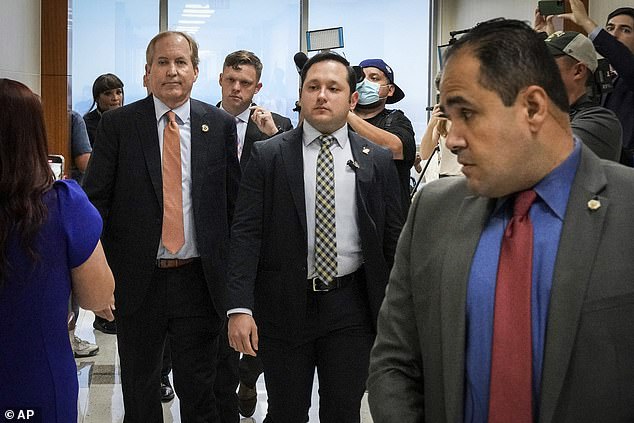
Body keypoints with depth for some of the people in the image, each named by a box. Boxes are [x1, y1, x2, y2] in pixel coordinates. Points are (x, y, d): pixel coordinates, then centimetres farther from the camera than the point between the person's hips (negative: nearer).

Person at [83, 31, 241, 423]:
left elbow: (234, 200, 5)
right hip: (137, 281, 0)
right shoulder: (117, 124, -2)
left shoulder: (220, 125, 2)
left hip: (200, 281, 0)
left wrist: (231, 269, 2)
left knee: (199, 389, 11)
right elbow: (95, 200, -1)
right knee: (139, 390, 16)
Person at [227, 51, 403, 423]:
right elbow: (246, 234, -6)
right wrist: (240, 307, -15)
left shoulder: (378, 161, 3)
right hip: (284, 307, -1)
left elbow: (394, 239, 5)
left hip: (352, 308, 1)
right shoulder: (267, 156, -2)